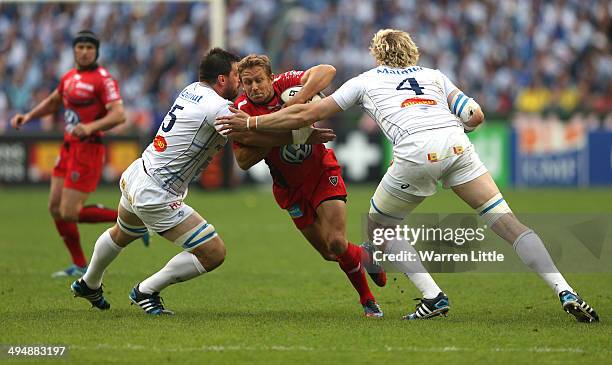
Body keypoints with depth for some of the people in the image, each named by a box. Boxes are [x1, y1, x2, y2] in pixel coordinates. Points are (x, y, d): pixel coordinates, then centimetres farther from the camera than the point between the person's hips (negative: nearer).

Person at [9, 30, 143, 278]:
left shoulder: (103, 79, -12)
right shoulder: (69, 77, 12)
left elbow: (118, 115, -23)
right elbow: (53, 102, 31)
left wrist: (91, 127, -37)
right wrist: (28, 116, 19)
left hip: (87, 151, -8)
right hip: (68, 148, 8)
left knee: (69, 213, -11)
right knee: (55, 208, 8)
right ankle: (80, 266, 18)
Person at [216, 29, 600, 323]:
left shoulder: (365, 81, 25)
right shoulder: (434, 74, 31)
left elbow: (306, 114, 24)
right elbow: (475, 114, 18)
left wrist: (250, 123, 32)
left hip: (416, 153, -3)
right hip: (457, 146, 3)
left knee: (380, 225, 20)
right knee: (506, 219, 4)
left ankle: (434, 296, 7)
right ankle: (565, 292, -8)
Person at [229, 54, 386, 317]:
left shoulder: (285, 84, -16)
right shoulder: (241, 110, -15)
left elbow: (326, 71, -31)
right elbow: (243, 161, -20)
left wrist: (298, 101, -42)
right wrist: (277, 138, -32)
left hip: (322, 171, -2)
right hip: (289, 187, 2)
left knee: (336, 244, -14)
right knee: (329, 253, 2)